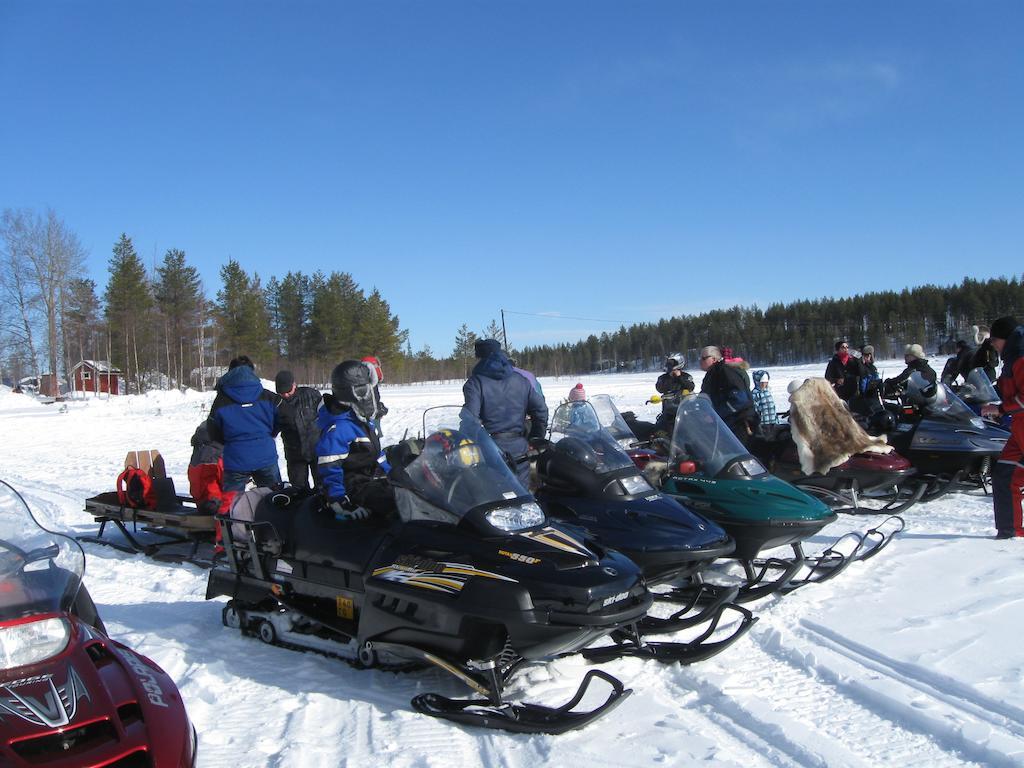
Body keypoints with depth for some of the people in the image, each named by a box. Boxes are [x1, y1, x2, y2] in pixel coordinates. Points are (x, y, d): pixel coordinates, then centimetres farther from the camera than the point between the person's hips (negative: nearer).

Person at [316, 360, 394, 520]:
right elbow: (329, 468, -22)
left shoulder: (364, 419, 13)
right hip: (354, 487, -10)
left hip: (374, 480, 10)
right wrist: (339, 501, -25)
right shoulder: (338, 427, -19)